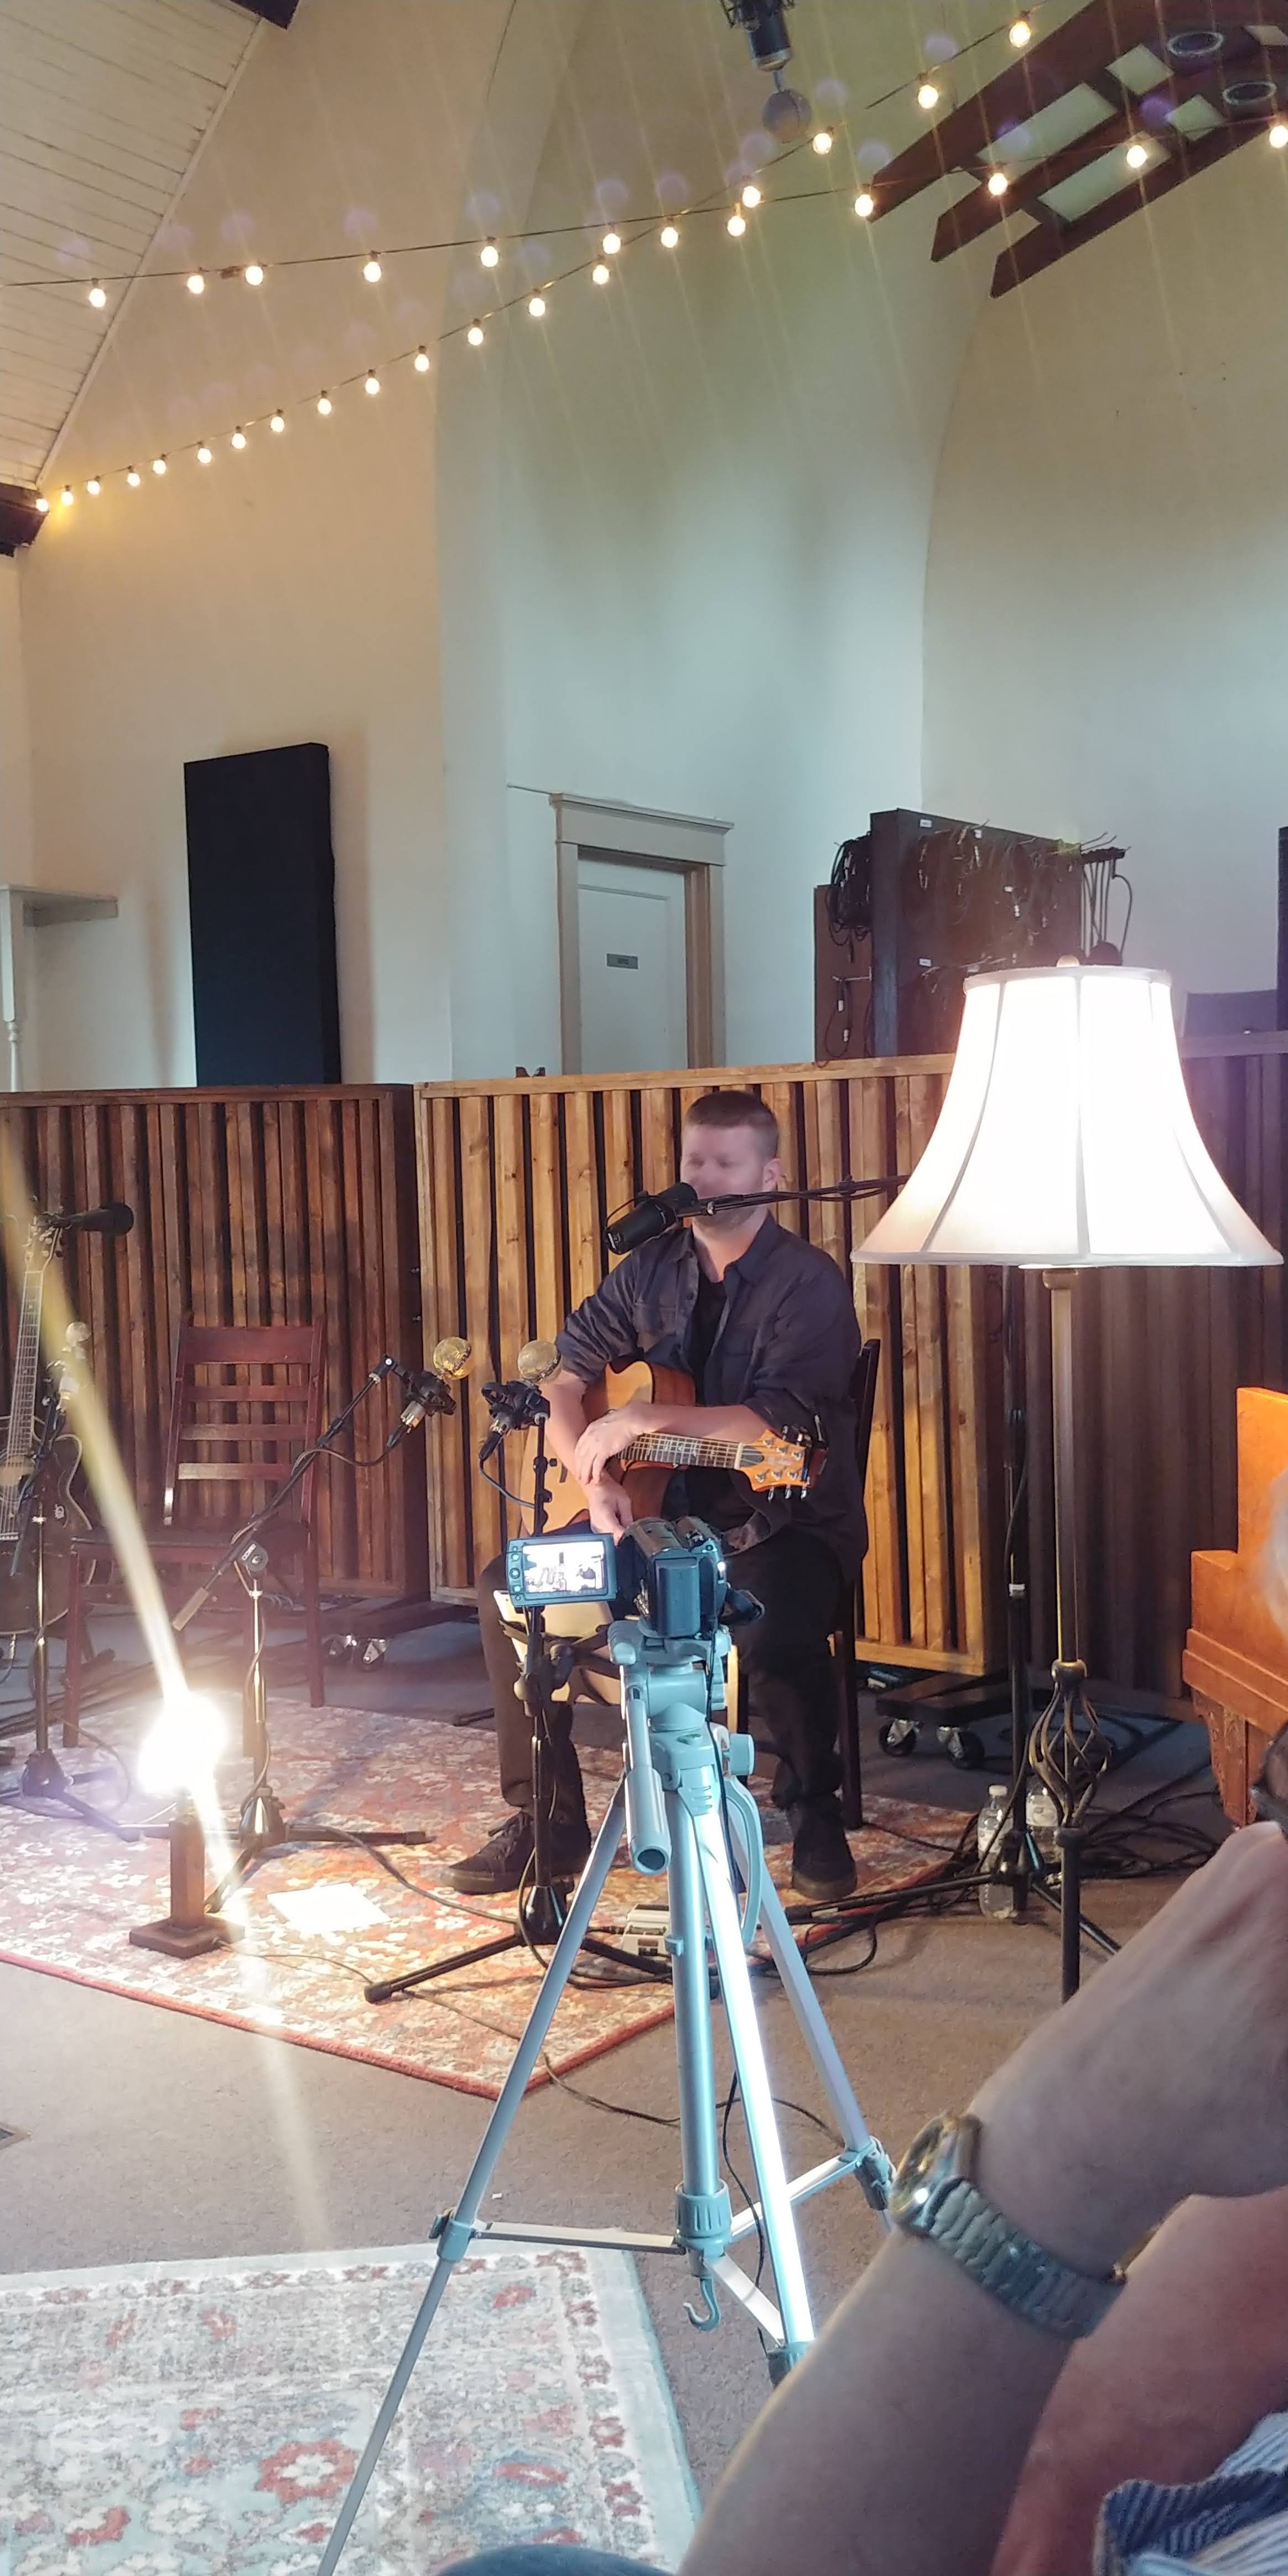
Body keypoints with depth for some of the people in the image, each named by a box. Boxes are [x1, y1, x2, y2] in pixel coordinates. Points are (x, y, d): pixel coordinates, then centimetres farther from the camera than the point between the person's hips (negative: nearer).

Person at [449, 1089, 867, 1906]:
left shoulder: (809, 1284, -13)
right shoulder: (652, 1271, 5)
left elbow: (778, 1425, -24)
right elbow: (562, 1377, 5)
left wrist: (648, 1418, -28)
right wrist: (595, 1477, -12)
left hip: (786, 1525, -6)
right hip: (668, 1515, 6)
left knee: (776, 1637, -36)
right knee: (508, 1589, -7)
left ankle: (816, 1814, -5)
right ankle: (547, 1819, 4)